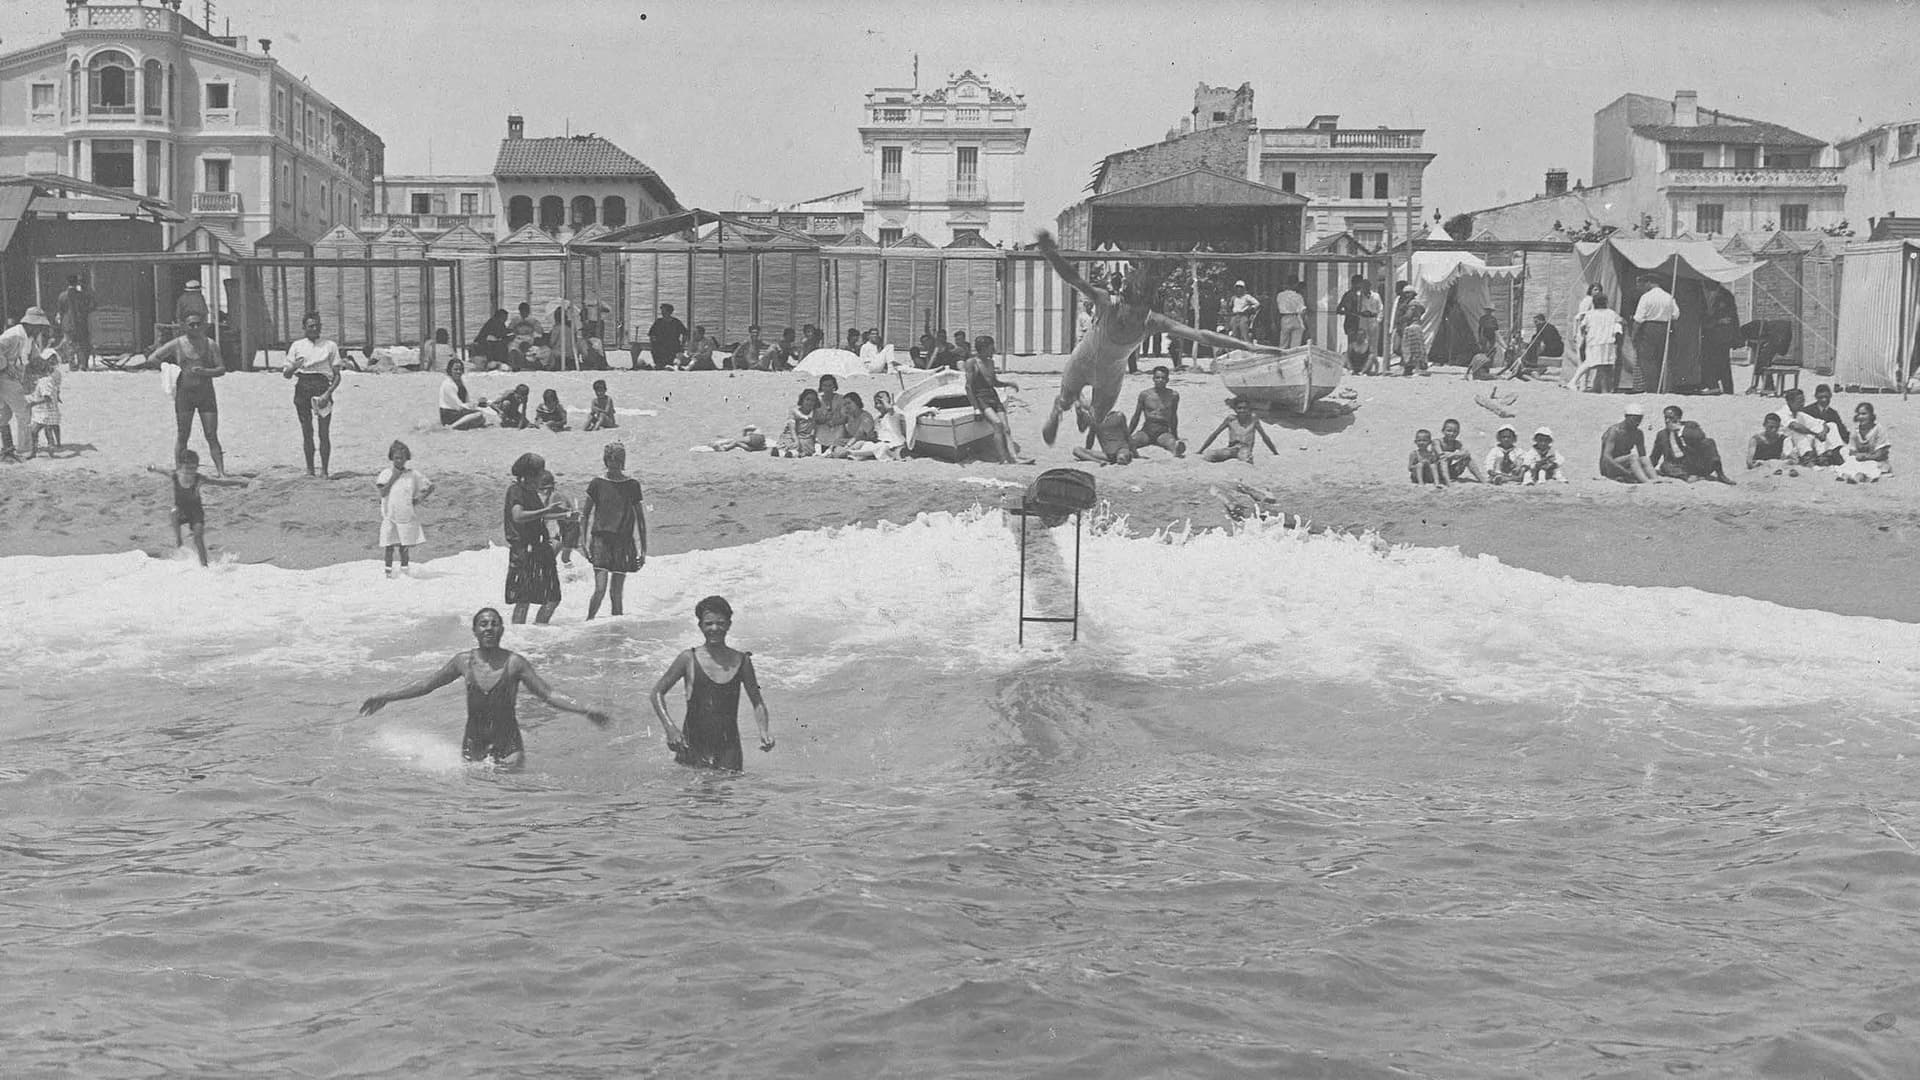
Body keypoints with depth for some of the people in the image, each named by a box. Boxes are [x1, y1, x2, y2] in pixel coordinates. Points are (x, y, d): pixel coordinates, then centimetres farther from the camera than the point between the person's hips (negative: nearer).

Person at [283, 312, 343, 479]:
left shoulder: (330, 346, 6)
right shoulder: (297, 346, 10)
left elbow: (337, 375, 4)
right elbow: (286, 374, 10)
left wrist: (328, 393, -10)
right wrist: (293, 367, -13)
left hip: (322, 386, -1)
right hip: (303, 388, 2)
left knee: (324, 432, -7)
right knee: (306, 432, 3)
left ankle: (324, 471, -2)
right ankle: (309, 469, 9)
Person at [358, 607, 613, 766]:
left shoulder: (515, 663, -8)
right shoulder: (463, 661, -1)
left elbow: (548, 694, -8)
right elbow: (426, 685, 11)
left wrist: (586, 711, -17)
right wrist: (386, 697, 12)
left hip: (508, 744, -2)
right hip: (473, 742, 2)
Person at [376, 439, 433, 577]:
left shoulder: (413, 474, 2)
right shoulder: (386, 473, 0)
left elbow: (430, 487, 10)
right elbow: (383, 492, -12)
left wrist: (419, 499, -2)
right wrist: (394, 477, -12)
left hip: (407, 516, 1)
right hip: (389, 516, -1)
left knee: (405, 547, 5)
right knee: (389, 546, 1)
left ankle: (404, 572, 15)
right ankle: (388, 573, 7)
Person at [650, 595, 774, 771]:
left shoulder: (741, 661, 4)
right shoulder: (689, 659, -2)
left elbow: (757, 703, 12)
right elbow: (658, 692, 3)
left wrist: (764, 732, -6)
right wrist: (670, 728, -9)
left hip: (728, 745, 2)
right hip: (693, 745, -1)